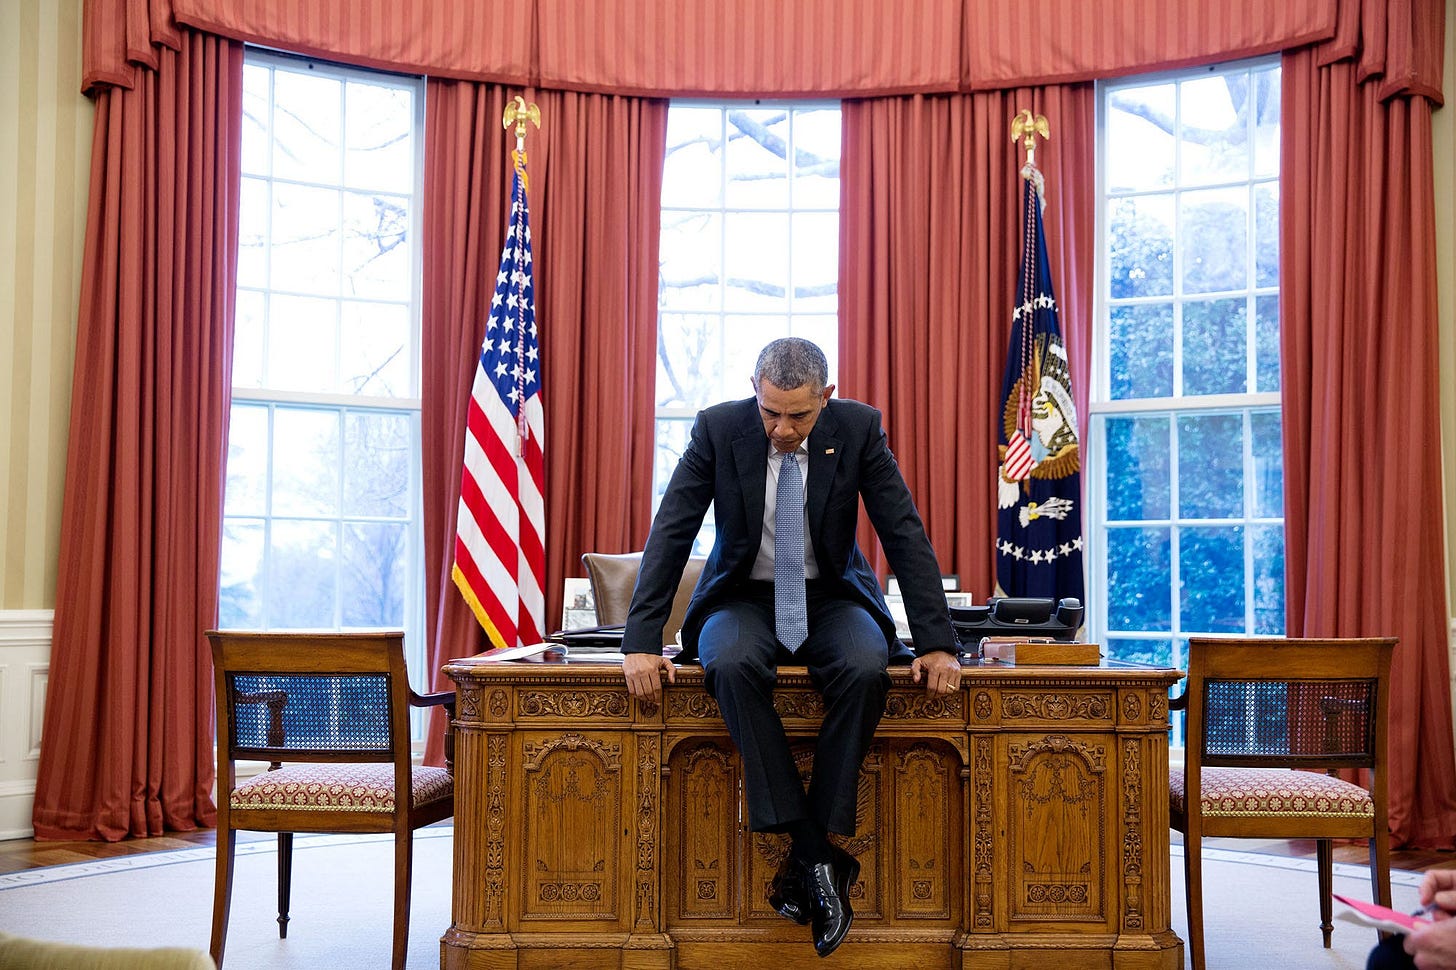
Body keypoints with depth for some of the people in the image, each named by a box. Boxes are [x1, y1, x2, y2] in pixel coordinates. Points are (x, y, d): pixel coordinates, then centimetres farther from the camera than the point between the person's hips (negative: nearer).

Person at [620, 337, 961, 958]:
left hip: (830, 598, 0)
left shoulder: (858, 428, -10)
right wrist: (641, 643, -19)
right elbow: (670, 534, -11)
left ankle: (812, 849, -21)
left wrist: (937, 644, -15)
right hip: (745, 598, 0)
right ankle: (818, 858, -29)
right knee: (731, 663, -35)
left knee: (866, 667, -34)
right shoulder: (718, 428, -11)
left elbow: (905, 536, -9)